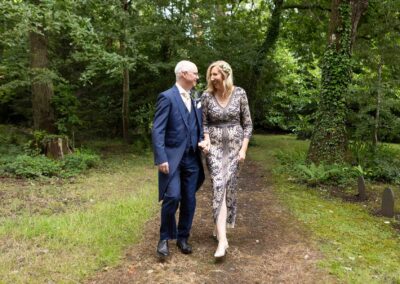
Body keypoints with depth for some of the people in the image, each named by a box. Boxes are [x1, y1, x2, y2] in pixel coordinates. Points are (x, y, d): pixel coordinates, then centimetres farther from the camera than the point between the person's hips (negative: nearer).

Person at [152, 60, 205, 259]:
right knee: (172, 197, -15)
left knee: (189, 200, 8)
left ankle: (182, 238, 24)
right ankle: (164, 238, 7)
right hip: (172, 157, -6)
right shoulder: (167, 97, -7)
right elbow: (157, 131, -13)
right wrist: (161, 158, -20)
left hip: (192, 158, 6)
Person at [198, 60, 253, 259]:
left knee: (229, 187, 5)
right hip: (214, 146, -1)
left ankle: (220, 226, 30)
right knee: (218, 186, -12)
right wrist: (206, 139, -13)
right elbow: (204, 123, 6)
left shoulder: (239, 93, -4)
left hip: (234, 145, 1)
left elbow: (247, 124, 0)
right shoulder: (207, 96, -3)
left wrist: (244, 148, -7)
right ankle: (222, 239, -13)